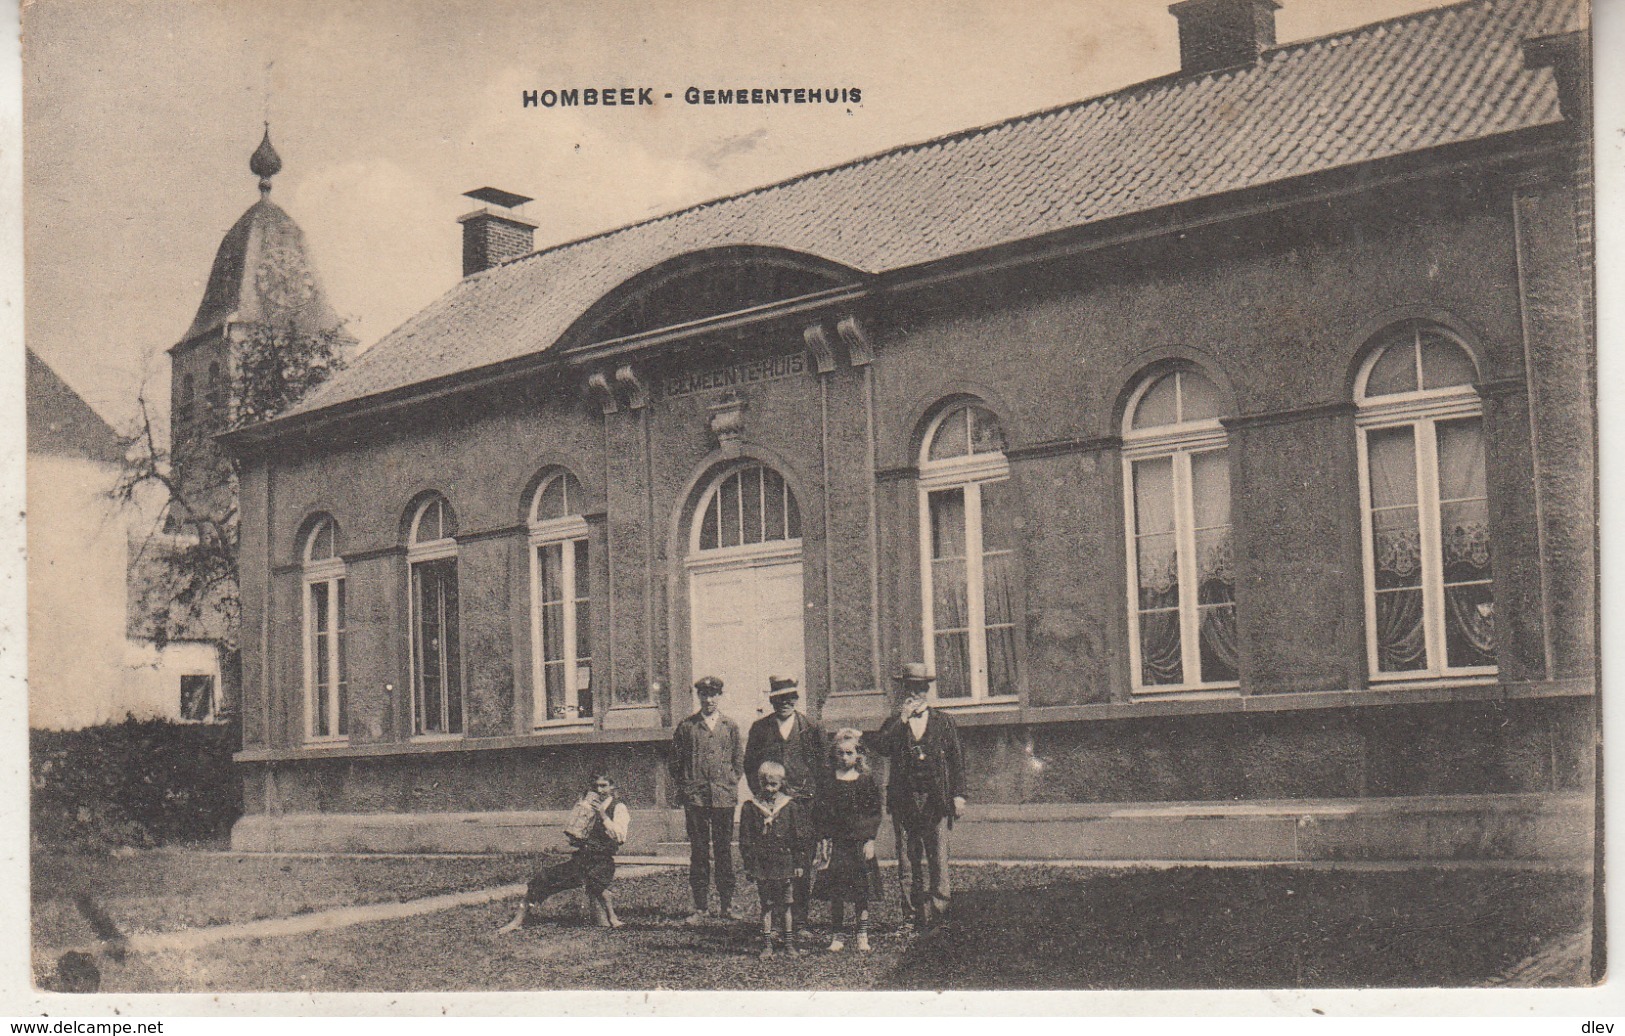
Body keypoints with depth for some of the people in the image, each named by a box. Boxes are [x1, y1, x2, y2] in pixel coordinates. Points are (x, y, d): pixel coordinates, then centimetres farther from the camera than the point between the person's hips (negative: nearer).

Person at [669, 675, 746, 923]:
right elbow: (675, 761, 8)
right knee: (698, 852, 1)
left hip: (724, 797, 1)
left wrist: (730, 784, 4)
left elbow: (739, 761, 14)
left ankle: (727, 905, 10)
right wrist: (683, 788, 3)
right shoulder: (686, 727, 5)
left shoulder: (731, 727, 10)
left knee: (724, 851, 4)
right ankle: (700, 907, 5)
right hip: (695, 798, -1)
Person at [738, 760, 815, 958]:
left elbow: (800, 837, 3)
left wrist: (800, 863, 1)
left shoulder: (791, 806, 0)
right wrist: (749, 865, -1)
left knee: (787, 903, 6)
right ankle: (767, 944, 10)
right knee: (766, 904, 5)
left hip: (786, 864, 0)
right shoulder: (750, 807, 1)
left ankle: (789, 942, 16)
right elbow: (745, 839, 3)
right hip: (762, 864, 0)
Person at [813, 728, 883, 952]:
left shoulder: (866, 783, 3)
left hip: (860, 841, 0)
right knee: (836, 893, -1)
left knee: (862, 891, 1)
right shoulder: (828, 784, 4)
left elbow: (875, 814, 4)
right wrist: (823, 840, -4)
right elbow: (820, 816, 4)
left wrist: (870, 840, -2)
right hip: (836, 842, 0)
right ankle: (837, 934, 9)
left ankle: (862, 934, 10)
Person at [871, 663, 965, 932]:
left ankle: (937, 911, -2)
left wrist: (958, 794, 2)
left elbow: (956, 759, 9)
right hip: (903, 801, 1)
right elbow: (880, 745, -9)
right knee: (908, 861, 4)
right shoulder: (895, 723, 11)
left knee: (938, 857, -6)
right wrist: (902, 719, -11)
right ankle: (911, 914, 10)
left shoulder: (943, 721, 9)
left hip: (936, 800, -1)